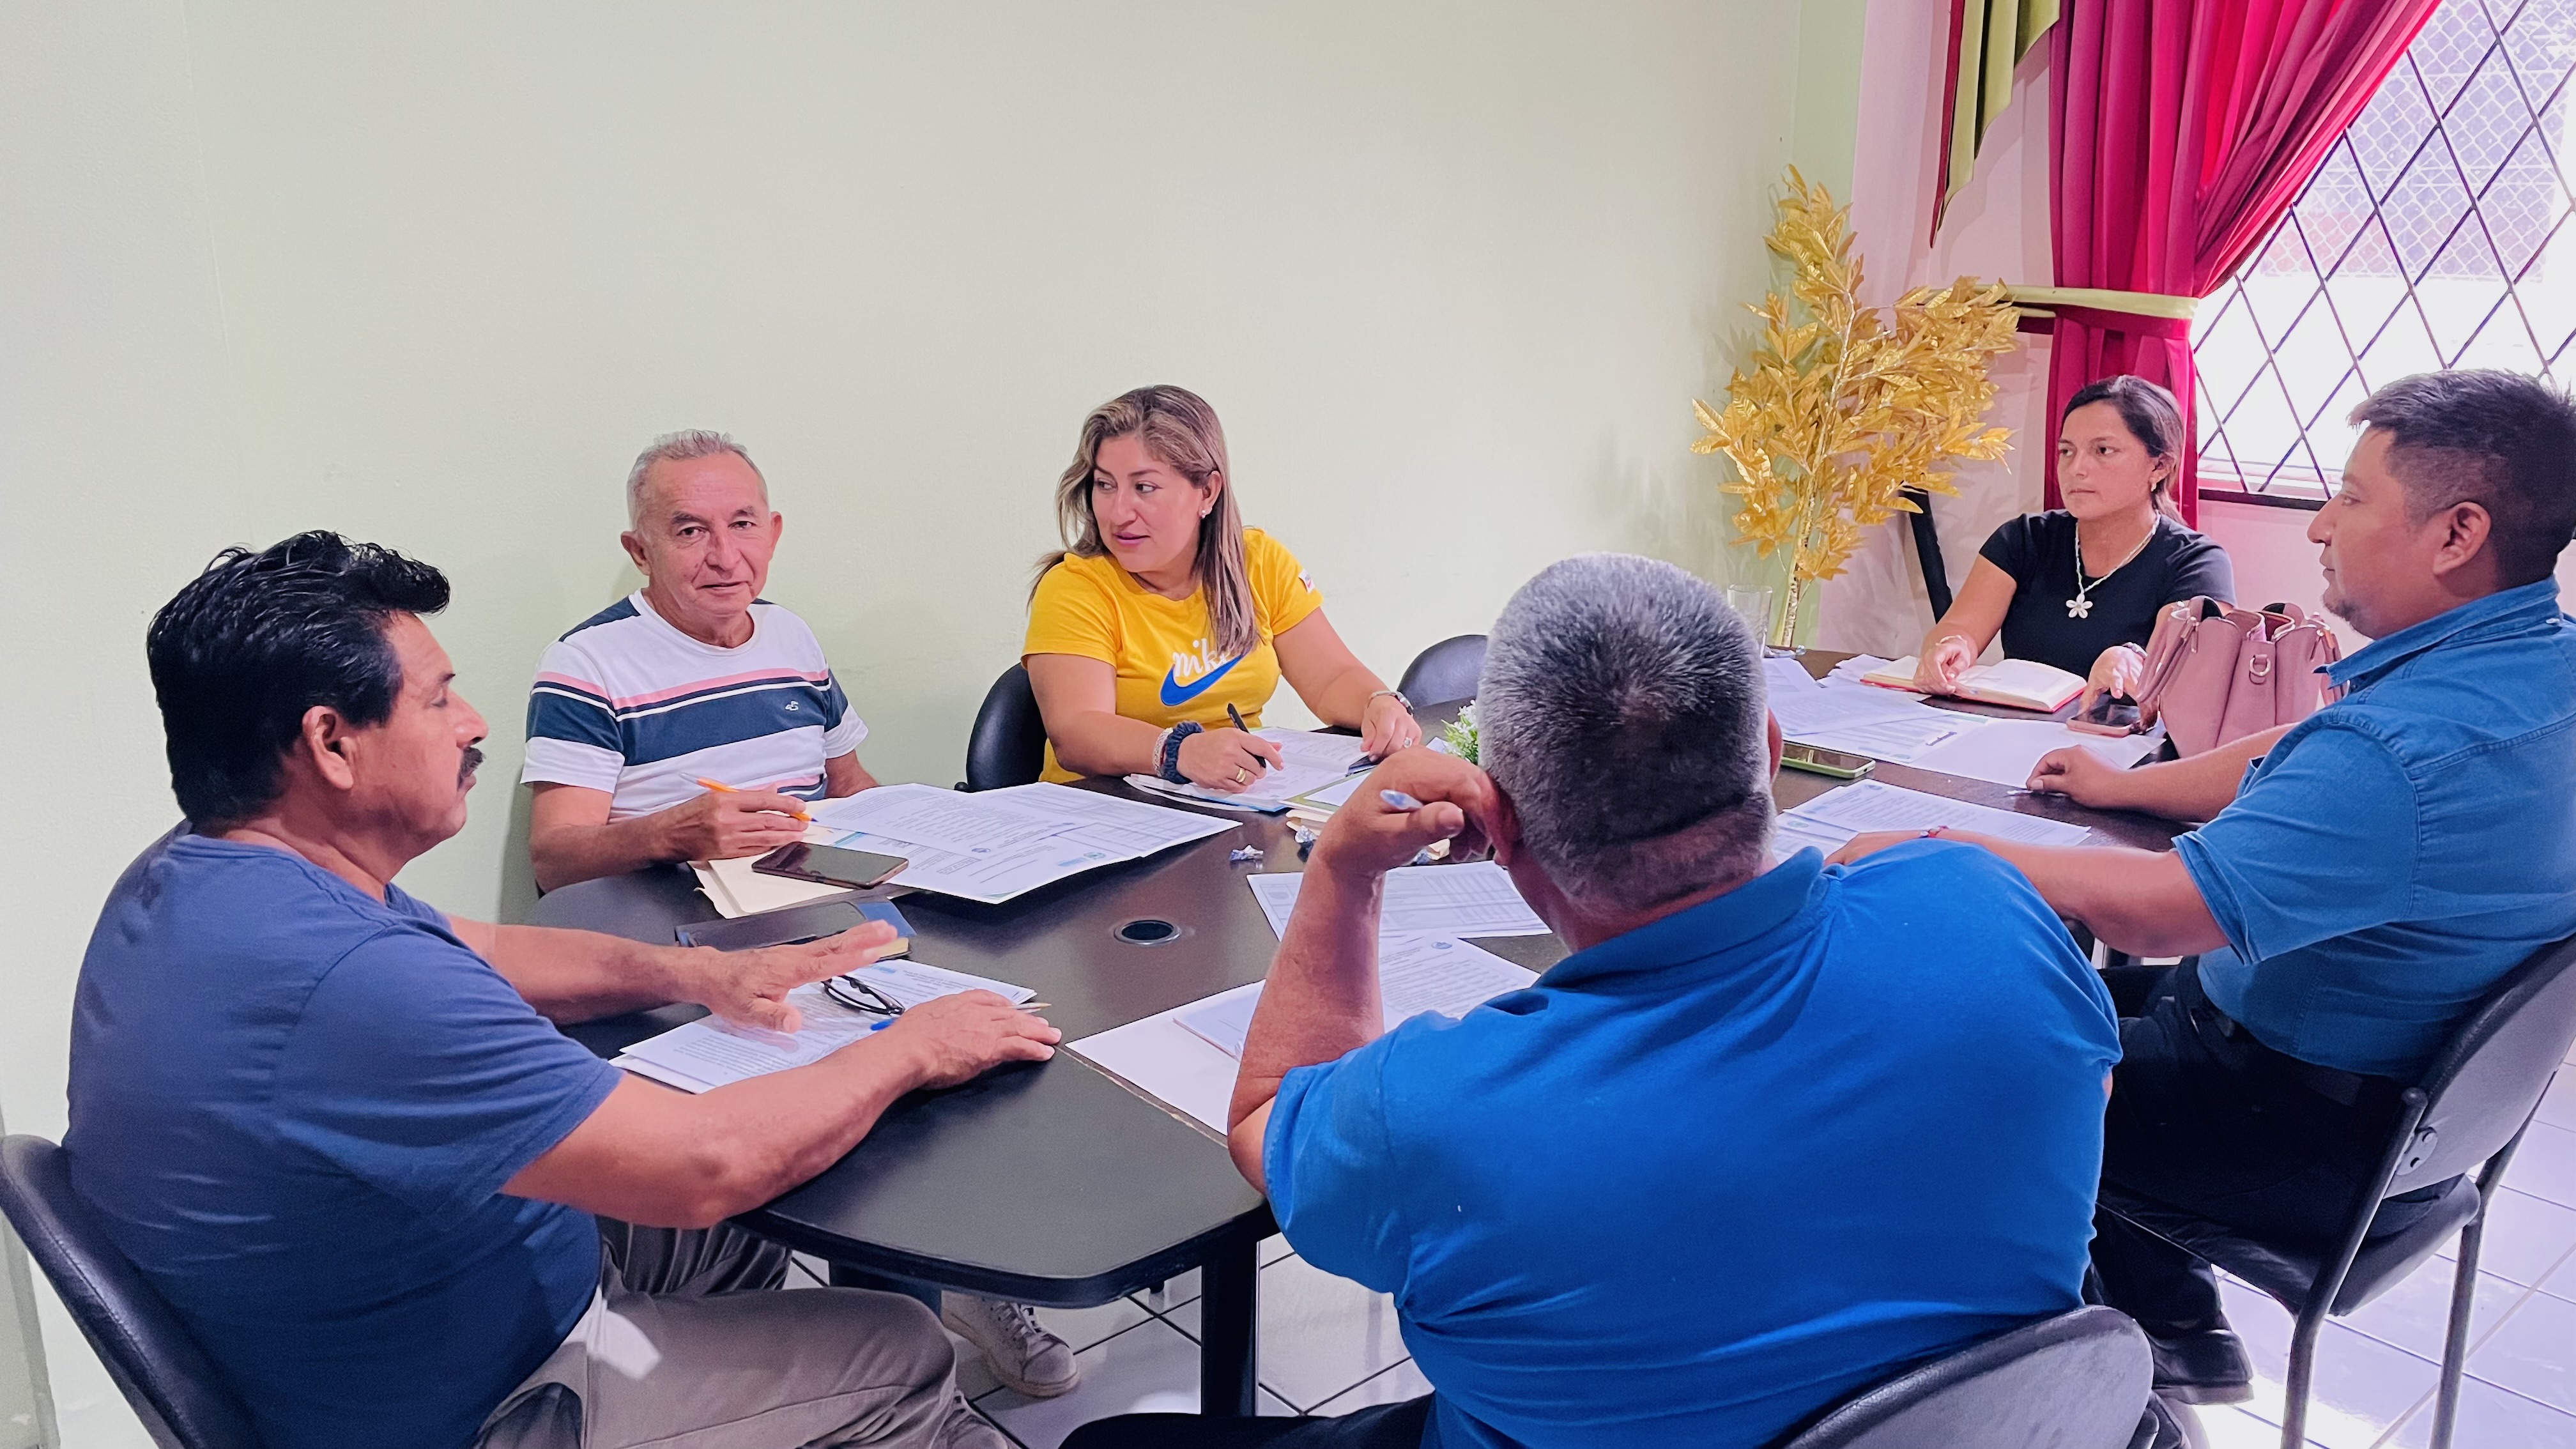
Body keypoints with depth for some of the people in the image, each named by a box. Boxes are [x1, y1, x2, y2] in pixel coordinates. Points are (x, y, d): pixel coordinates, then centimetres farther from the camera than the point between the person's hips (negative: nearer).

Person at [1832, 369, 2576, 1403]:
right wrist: (2128, 786, 11)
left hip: (2322, 1136, -9)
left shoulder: (2410, 749, -34)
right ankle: (2173, 1331, 29)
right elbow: (2297, 766, 11)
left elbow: (2162, 907, -35)